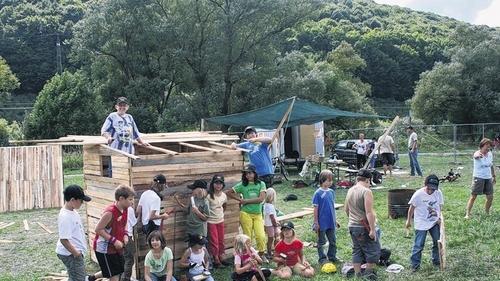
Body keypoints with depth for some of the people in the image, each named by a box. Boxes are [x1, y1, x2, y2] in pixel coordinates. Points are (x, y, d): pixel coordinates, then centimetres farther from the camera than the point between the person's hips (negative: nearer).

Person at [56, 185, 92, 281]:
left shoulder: (72, 211, 5)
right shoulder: (65, 216, -25)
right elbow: (63, 240, -26)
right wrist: (76, 253, -18)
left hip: (76, 252, 10)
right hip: (71, 254, -10)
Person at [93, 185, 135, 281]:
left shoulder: (125, 209, -1)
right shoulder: (110, 212, -26)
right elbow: (98, 229, -22)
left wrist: (125, 235, -3)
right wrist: (114, 240, -24)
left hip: (117, 247, 8)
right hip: (104, 248, -8)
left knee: (119, 271, 18)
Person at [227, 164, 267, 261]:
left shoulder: (261, 184, 1)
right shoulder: (242, 185, 1)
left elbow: (261, 199, -11)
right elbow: (229, 193, 7)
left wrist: (246, 200, -10)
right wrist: (240, 200, -2)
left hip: (258, 214, 1)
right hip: (246, 214, -1)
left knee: (261, 236, -5)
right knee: (247, 236, 1)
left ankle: (261, 255, 15)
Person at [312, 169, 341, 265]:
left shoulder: (331, 192, 3)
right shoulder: (318, 193, -13)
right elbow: (316, 208, -10)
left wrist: (335, 220, 15)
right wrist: (316, 223, -10)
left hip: (331, 222, 5)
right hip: (322, 222, -5)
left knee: (333, 241, 14)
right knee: (321, 241, 8)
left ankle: (332, 256, 28)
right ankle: (322, 258, 20)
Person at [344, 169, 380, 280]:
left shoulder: (350, 191, 7)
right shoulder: (366, 191, -17)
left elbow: (346, 209, 18)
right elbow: (369, 212, -22)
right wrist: (372, 229, -20)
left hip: (352, 226, 8)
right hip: (364, 227, -7)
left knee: (357, 250, 15)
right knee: (373, 250, 7)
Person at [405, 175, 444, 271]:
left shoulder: (438, 193, -8)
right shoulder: (418, 194, -19)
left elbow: (440, 206, 6)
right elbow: (412, 207, -7)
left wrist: (439, 217, -7)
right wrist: (409, 221, 1)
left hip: (434, 222, 4)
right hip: (421, 224, -4)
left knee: (438, 242, 13)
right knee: (418, 245, -2)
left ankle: (436, 261, 32)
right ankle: (415, 265, 10)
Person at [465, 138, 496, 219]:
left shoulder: (490, 154, 4)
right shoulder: (478, 153, -16)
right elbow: (475, 155, -43)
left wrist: (494, 176, 21)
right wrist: (478, 155, -67)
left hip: (488, 178, 6)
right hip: (478, 178, -6)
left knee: (490, 197, 8)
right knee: (473, 196, -5)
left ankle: (487, 212, 28)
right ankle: (467, 214, -2)